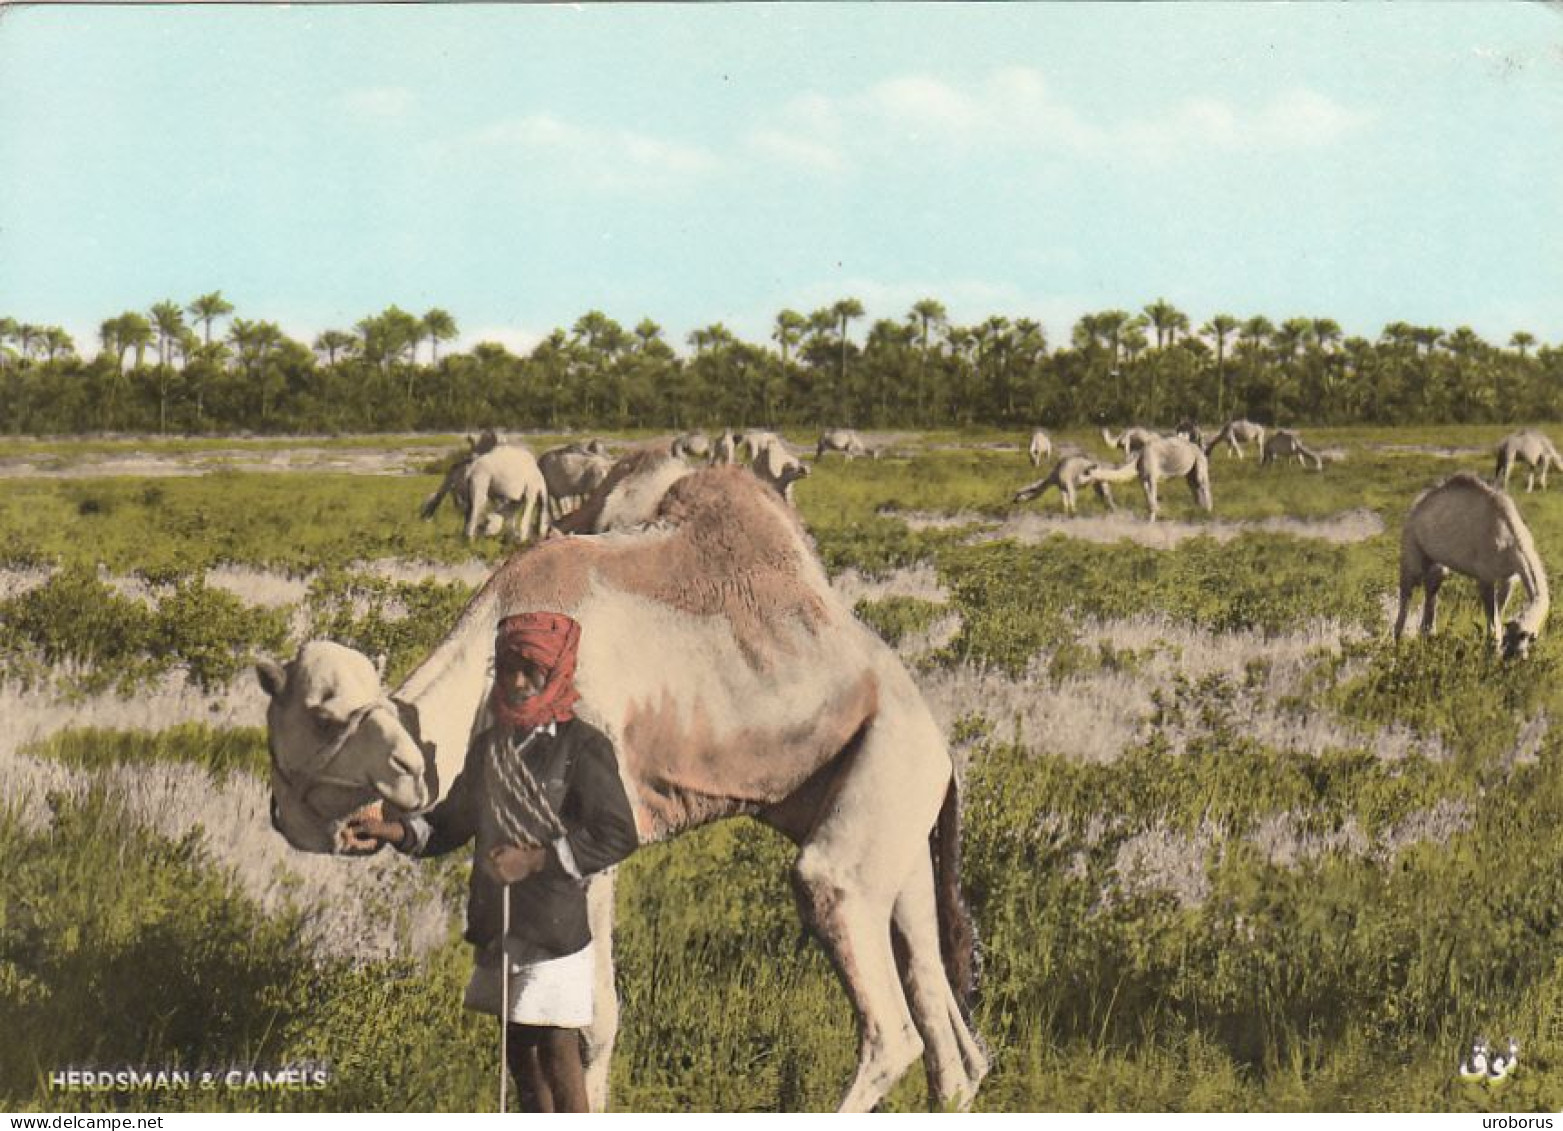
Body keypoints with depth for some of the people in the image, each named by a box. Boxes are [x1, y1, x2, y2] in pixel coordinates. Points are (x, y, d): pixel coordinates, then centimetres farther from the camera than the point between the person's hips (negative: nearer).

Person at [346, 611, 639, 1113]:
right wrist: (394, 832, 2)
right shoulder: (489, 746, 11)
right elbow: (453, 821, 20)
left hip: (556, 926, -7)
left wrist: (535, 860, -20)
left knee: (556, 1050, -7)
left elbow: (617, 836, -15)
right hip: (496, 924, 7)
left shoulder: (583, 746, -9)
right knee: (517, 1047, 14)